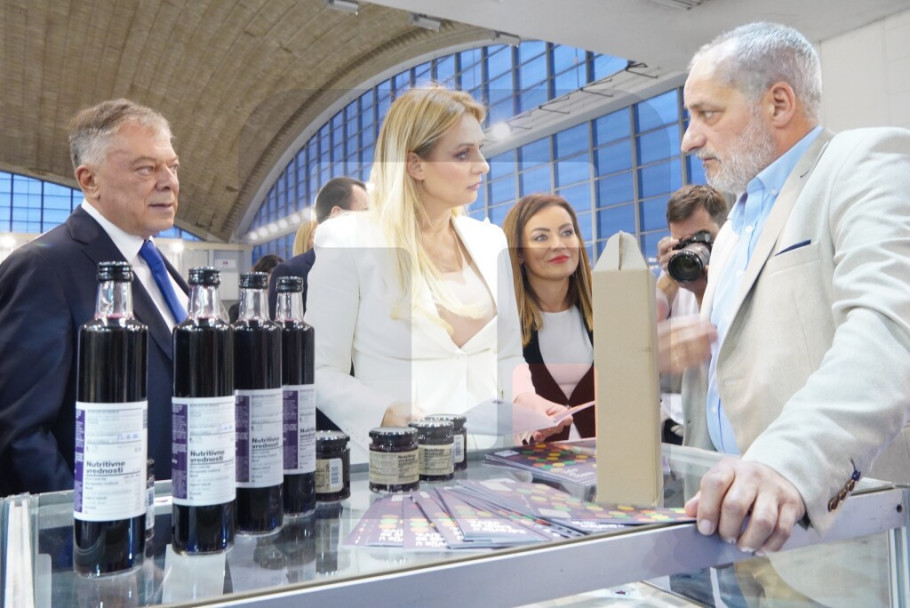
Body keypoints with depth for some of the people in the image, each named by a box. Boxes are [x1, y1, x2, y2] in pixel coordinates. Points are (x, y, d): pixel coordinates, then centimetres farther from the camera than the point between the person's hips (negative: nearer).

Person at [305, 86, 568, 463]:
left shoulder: (490, 241, 11)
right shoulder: (350, 241, -5)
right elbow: (322, 371, -4)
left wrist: (527, 400, -3)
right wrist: (385, 414, -20)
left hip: (487, 455, 4)